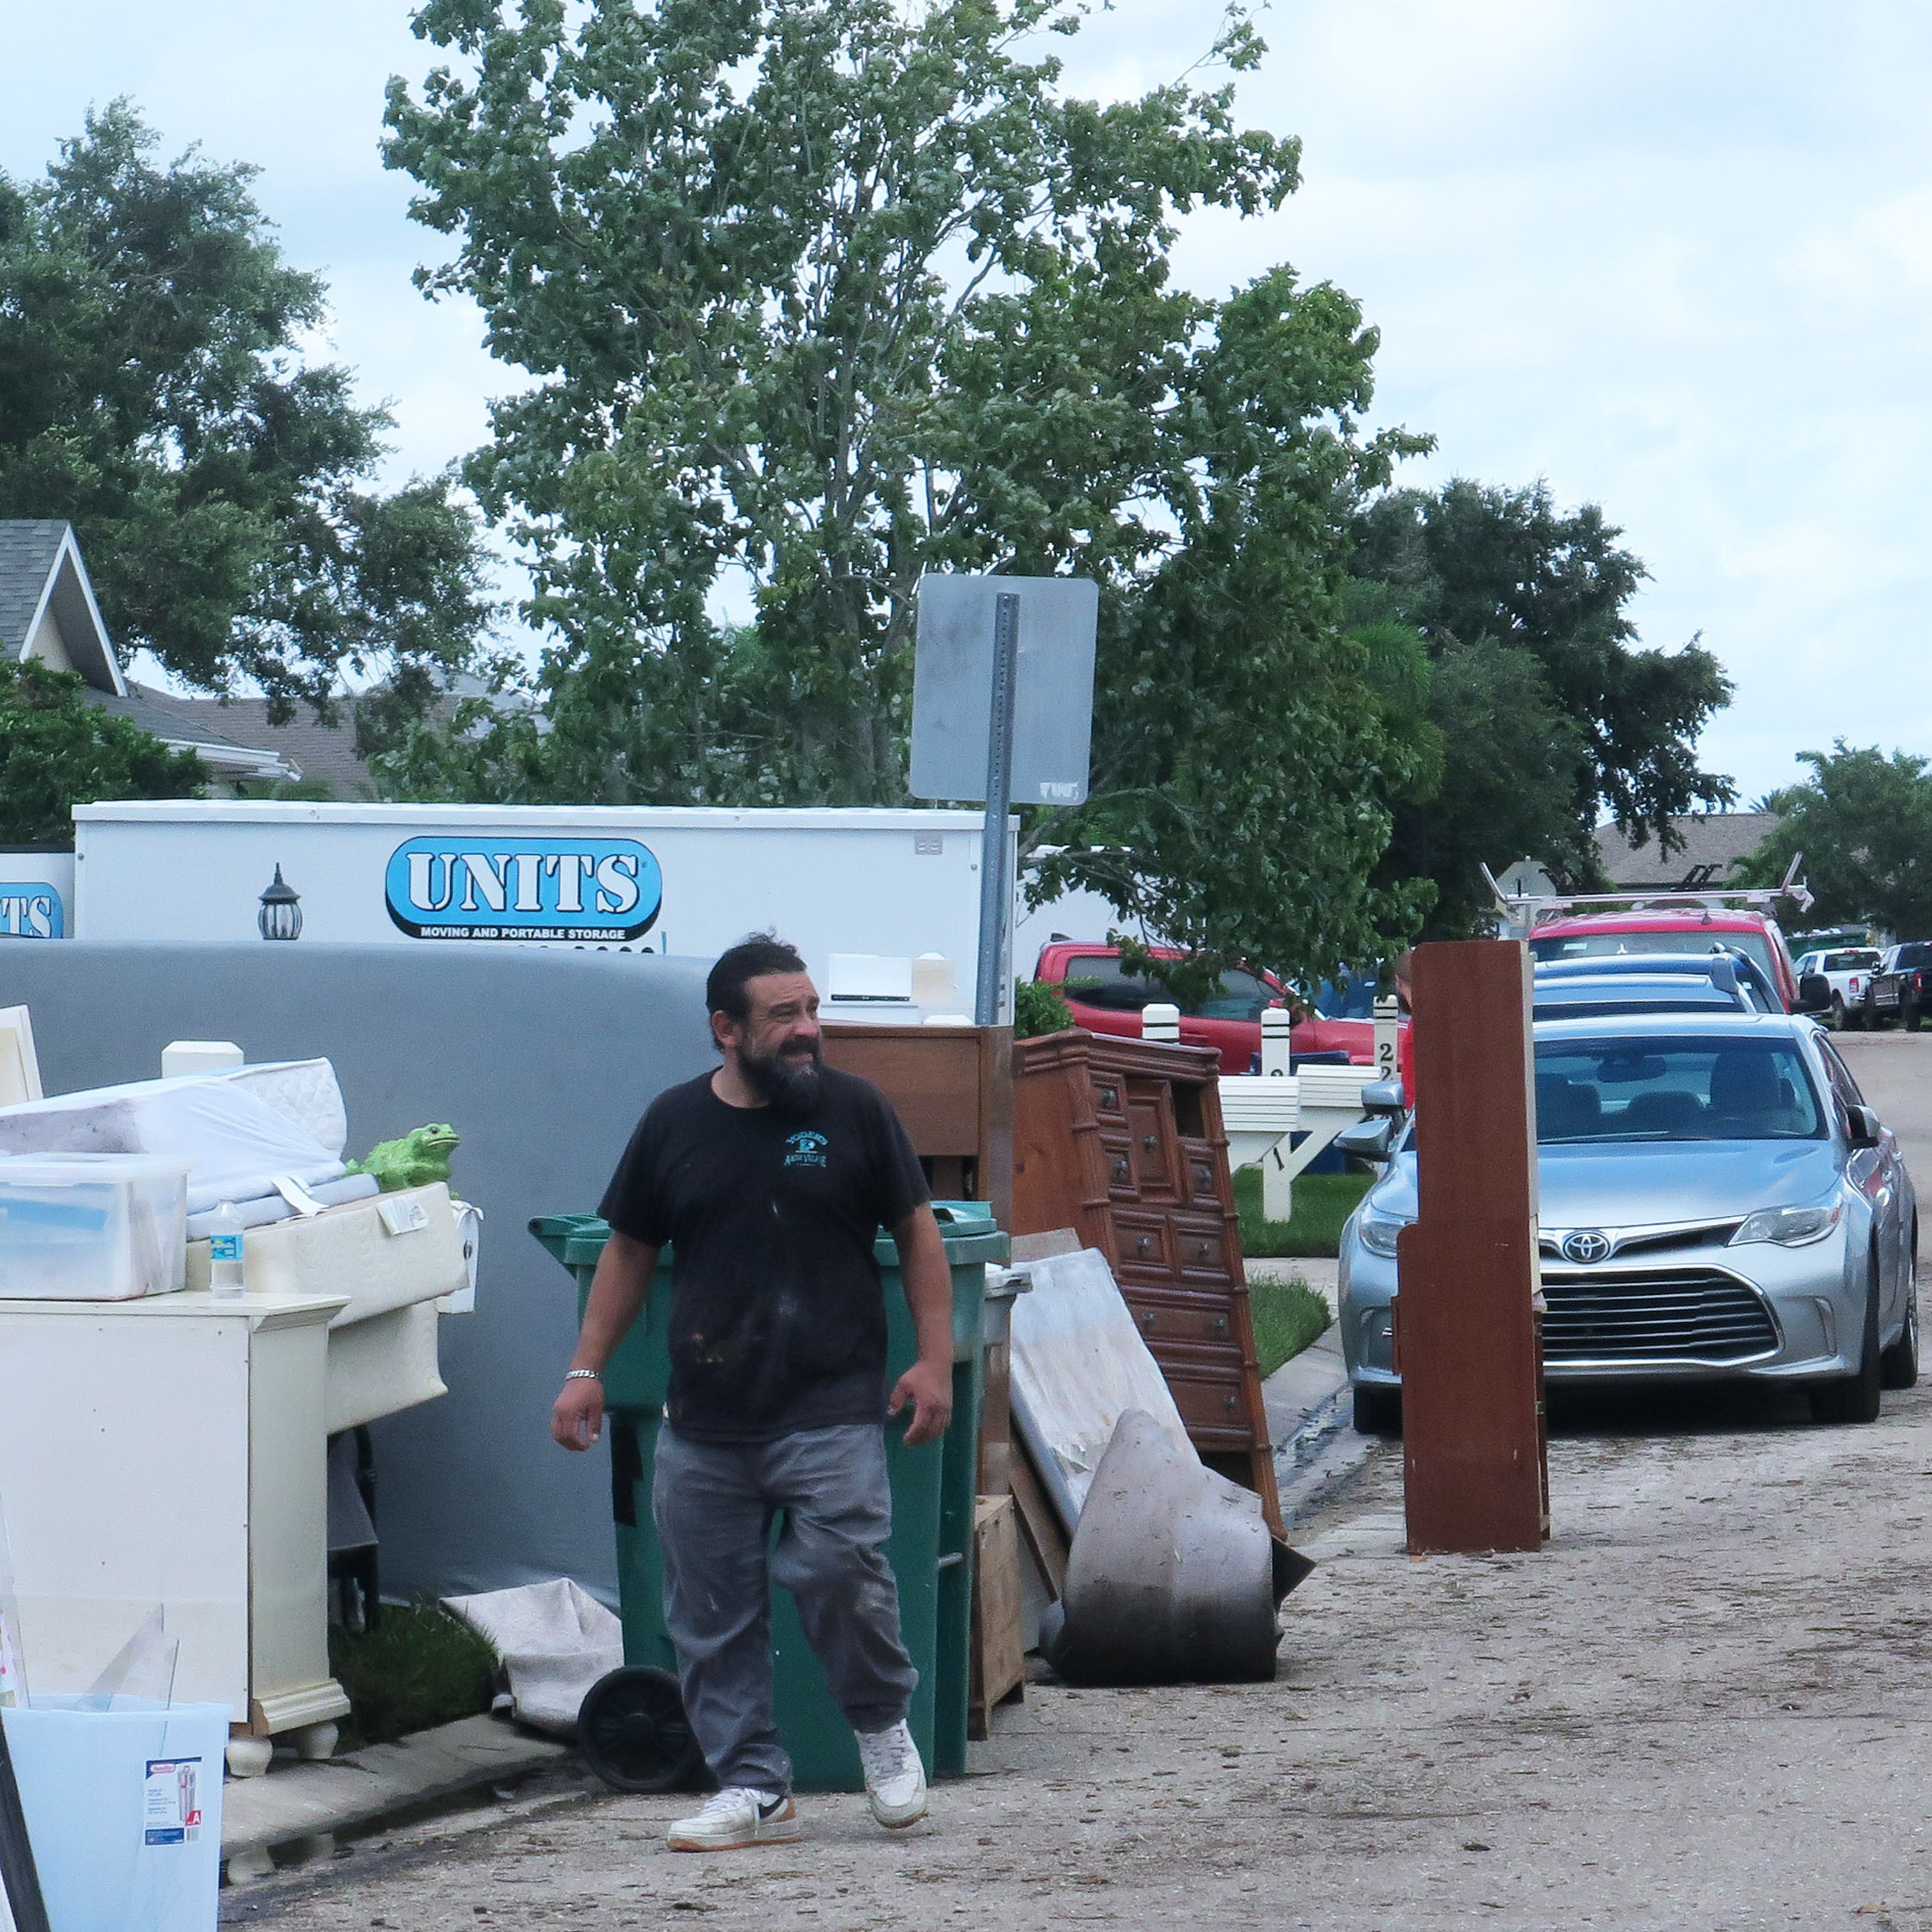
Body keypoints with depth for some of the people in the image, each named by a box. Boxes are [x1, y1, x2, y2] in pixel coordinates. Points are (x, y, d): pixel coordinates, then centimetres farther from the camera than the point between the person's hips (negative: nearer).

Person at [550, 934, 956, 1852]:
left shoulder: (853, 1109, 3)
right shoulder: (674, 1123, 7)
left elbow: (917, 1234, 7)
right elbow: (628, 1253, 15)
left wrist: (934, 1360, -1)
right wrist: (586, 1371, 9)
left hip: (832, 1408, -3)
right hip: (704, 1422, 3)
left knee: (840, 1571, -16)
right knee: (711, 1613, 3)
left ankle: (884, 1723, 11)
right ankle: (752, 1786, 13)